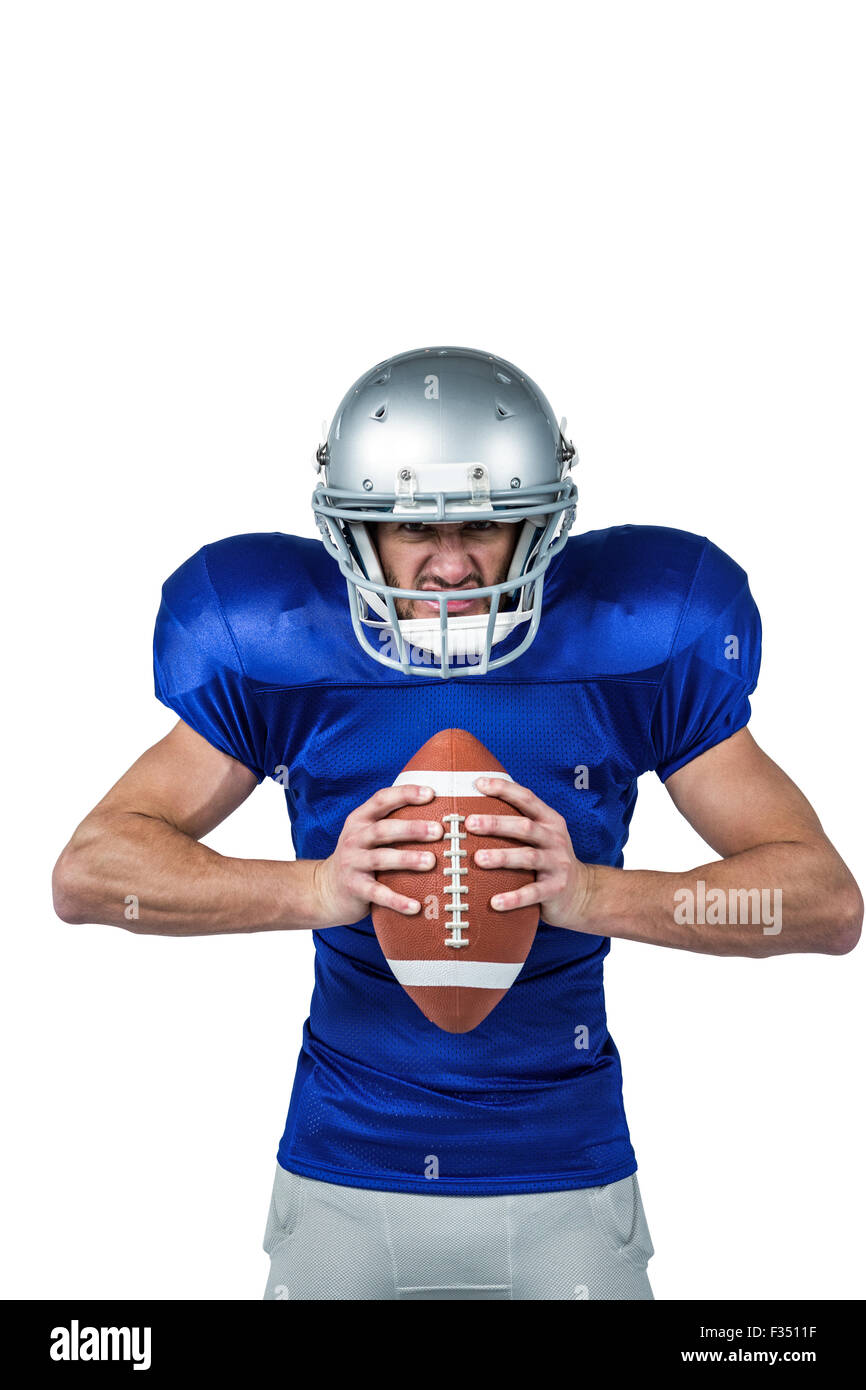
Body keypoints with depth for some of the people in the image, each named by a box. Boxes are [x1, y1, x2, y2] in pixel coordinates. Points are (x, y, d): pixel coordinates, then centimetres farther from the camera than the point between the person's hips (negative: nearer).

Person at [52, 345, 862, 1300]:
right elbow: (85, 872, -12)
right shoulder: (281, 658, -8)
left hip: (566, 1188, 0)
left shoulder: (631, 653, -9)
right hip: (344, 1185, 1)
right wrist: (318, 889, -28)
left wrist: (594, 894, -28)